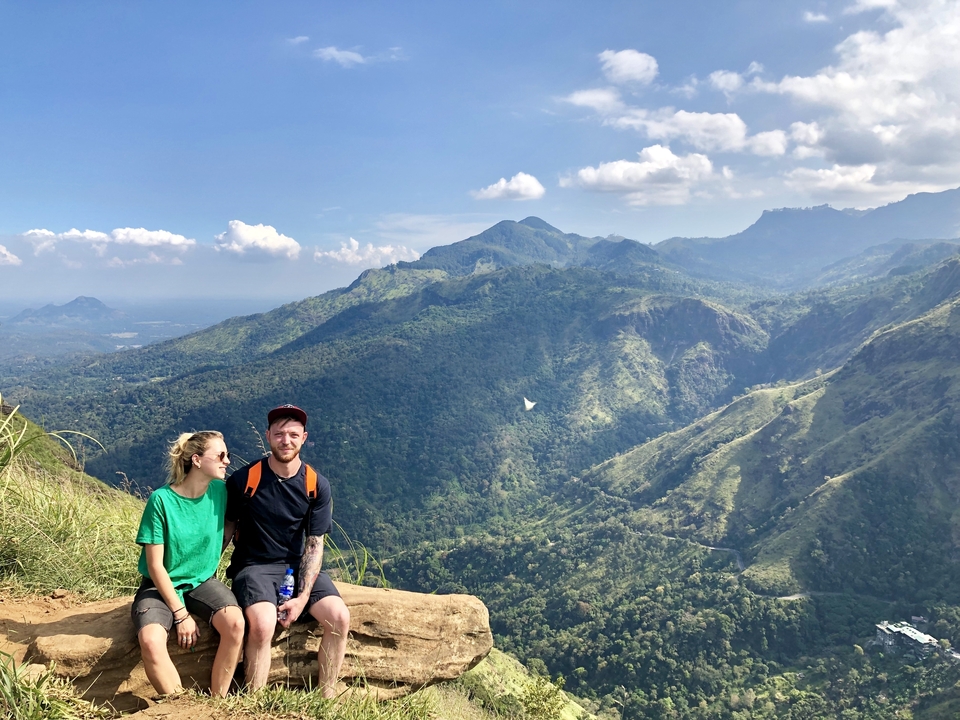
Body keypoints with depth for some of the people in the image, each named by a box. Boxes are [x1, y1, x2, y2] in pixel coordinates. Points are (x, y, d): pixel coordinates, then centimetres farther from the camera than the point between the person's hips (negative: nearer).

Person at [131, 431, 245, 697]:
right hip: (161, 587, -3)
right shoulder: (162, 499, -18)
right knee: (151, 641, -31)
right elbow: (155, 565, -15)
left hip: (202, 581, 3)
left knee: (235, 624, -26)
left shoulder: (220, 490, -7)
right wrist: (181, 614, -17)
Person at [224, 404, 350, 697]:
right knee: (263, 625, -31)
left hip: (299, 566, 3)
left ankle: (327, 699, -1)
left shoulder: (317, 485, -4)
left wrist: (303, 597, -14)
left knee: (339, 617, -19)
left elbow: (314, 544, -4)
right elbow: (227, 528, 3)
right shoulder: (243, 480, -9)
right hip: (255, 565, -2)